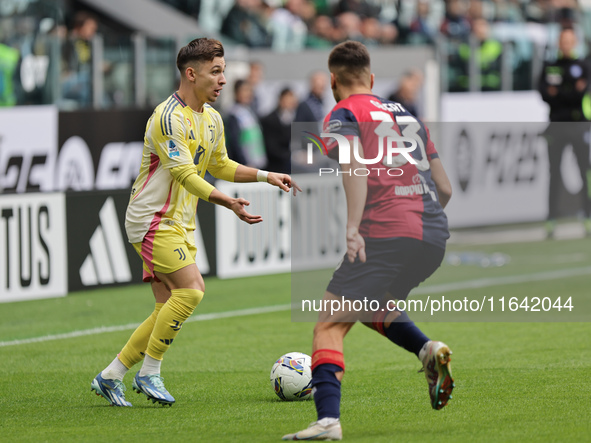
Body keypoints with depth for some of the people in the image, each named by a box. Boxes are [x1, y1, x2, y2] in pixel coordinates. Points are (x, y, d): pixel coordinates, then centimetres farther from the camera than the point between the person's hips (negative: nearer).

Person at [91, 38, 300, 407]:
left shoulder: (212, 119, 11)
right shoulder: (169, 117, -18)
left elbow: (220, 166, 24)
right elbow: (184, 173, -25)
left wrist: (267, 176, 13)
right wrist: (228, 202, -35)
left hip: (179, 224, 9)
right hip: (152, 219, -9)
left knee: (170, 309, 4)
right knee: (191, 288, -20)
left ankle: (110, 377, 11)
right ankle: (149, 373, -10)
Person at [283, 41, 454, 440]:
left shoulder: (343, 114, 6)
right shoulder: (406, 114, 25)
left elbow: (356, 167, -16)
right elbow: (445, 189, 23)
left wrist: (353, 227, -25)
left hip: (386, 233, -7)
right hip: (434, 235, 7)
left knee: (329, 327, -5)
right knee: (373, 307, 30)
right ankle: (429, 350, 4)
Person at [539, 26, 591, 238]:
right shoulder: (549, 67, 13)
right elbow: (544, 94, -1)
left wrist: (557, 93, -12)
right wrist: (572, 92, -12)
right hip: (556, 125, 1)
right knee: (554, 175, -1)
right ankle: (551, 220, -1)